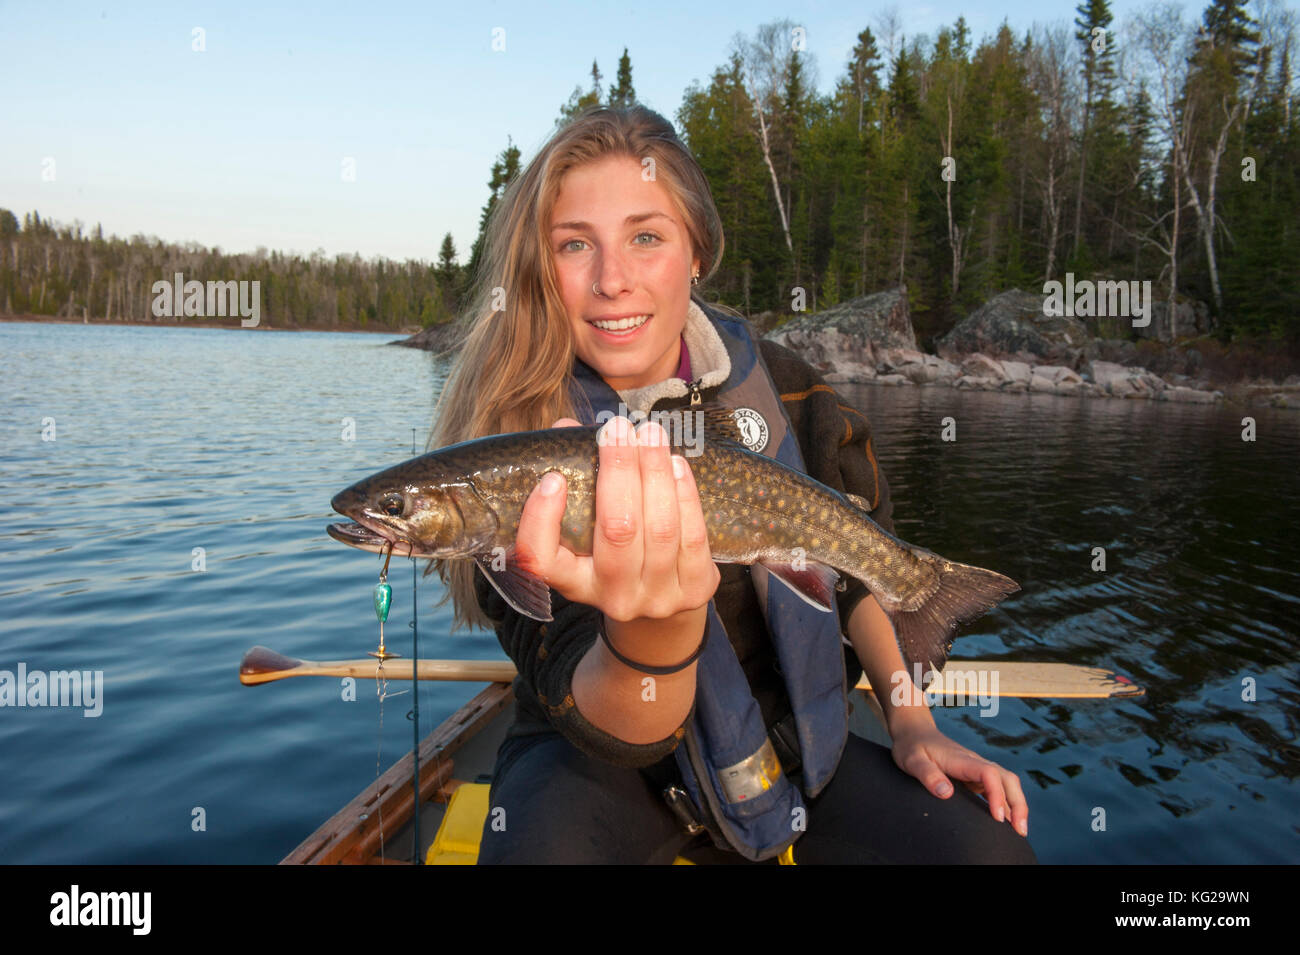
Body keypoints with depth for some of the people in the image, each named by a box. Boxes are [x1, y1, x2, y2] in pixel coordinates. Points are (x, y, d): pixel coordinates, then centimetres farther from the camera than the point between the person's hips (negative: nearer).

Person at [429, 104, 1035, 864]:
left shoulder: (784, 391, -7)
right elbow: (608, 731, -26)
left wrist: (911, 722, 0)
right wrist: (653, 630, -47)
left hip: (792, 739, 4)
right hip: (598, 759, -3)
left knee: (988, 848, -19)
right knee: (542, 848, -35)